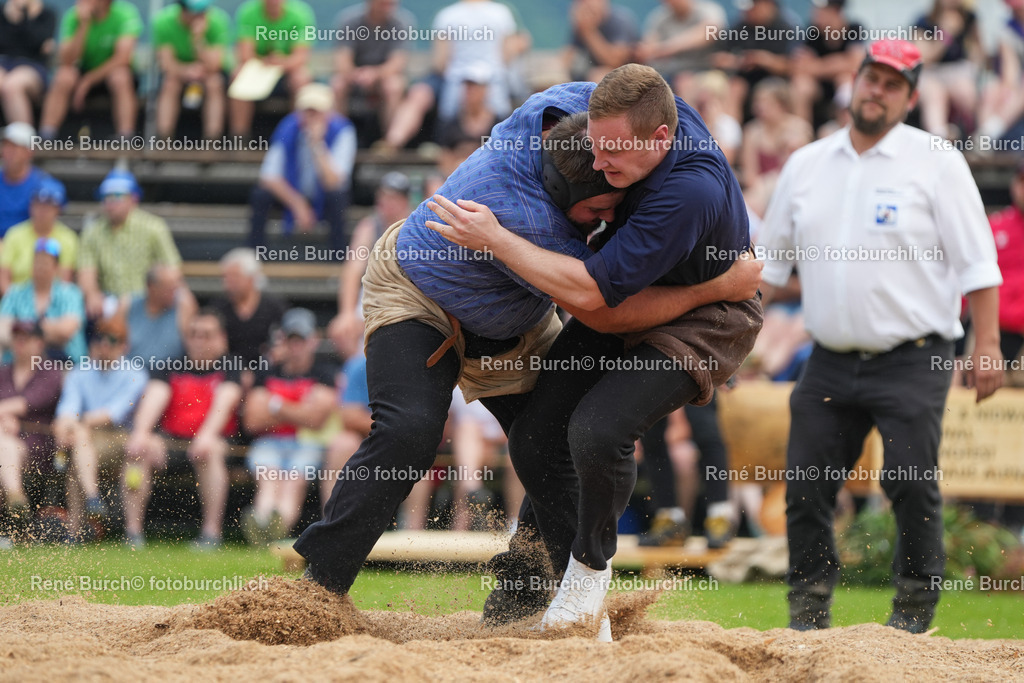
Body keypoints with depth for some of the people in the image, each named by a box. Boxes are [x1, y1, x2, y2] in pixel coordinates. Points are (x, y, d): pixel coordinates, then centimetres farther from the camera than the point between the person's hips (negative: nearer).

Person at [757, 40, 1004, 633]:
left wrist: (988, 345, -12)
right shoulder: (806, 165, 12)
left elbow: (976, 261, -4)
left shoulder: (936, 162, -1)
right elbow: (771, 259, 19)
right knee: (806, 487, 1)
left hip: (912, 362, -4)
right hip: (831, 363, 4)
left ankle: (916, 603, 6)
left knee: (912, 486, -9)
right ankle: (809, 607, 12)